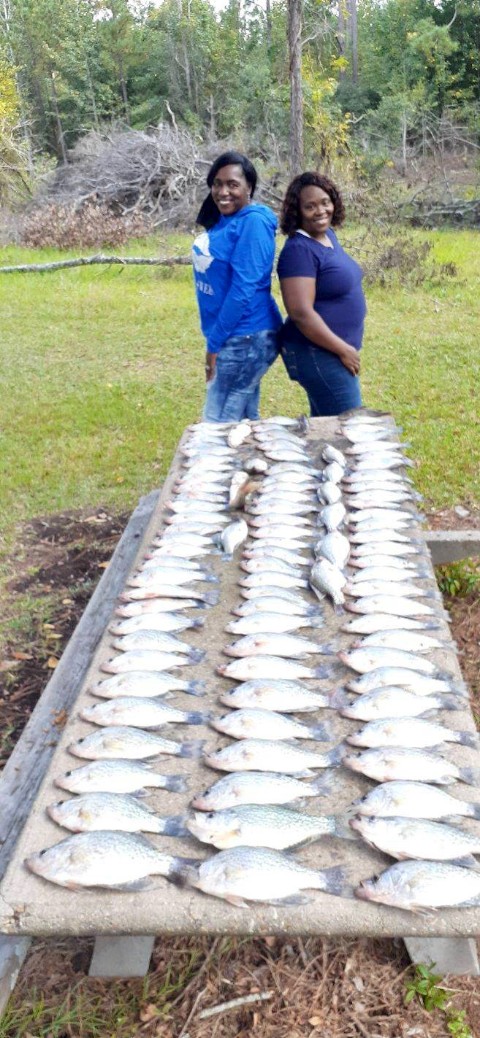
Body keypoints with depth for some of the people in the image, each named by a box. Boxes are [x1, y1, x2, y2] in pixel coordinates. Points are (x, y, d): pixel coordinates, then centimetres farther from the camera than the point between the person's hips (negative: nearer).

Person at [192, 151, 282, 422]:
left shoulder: (253, 223, -16)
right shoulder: (222, 220, 11)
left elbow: (243, 289, -21)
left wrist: (214, 343, -17)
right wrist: (216, 339, 12)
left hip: (246, 339, -9)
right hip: (236, 338, 9)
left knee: (218, 426, -5)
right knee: (244, 420, 16)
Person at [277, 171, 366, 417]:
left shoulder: (329, 236, 9)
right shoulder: (299, 249, -19)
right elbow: (301, 313, -25)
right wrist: (343, 350, -19)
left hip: (330, 351, 10)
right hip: (317, 352, -9)